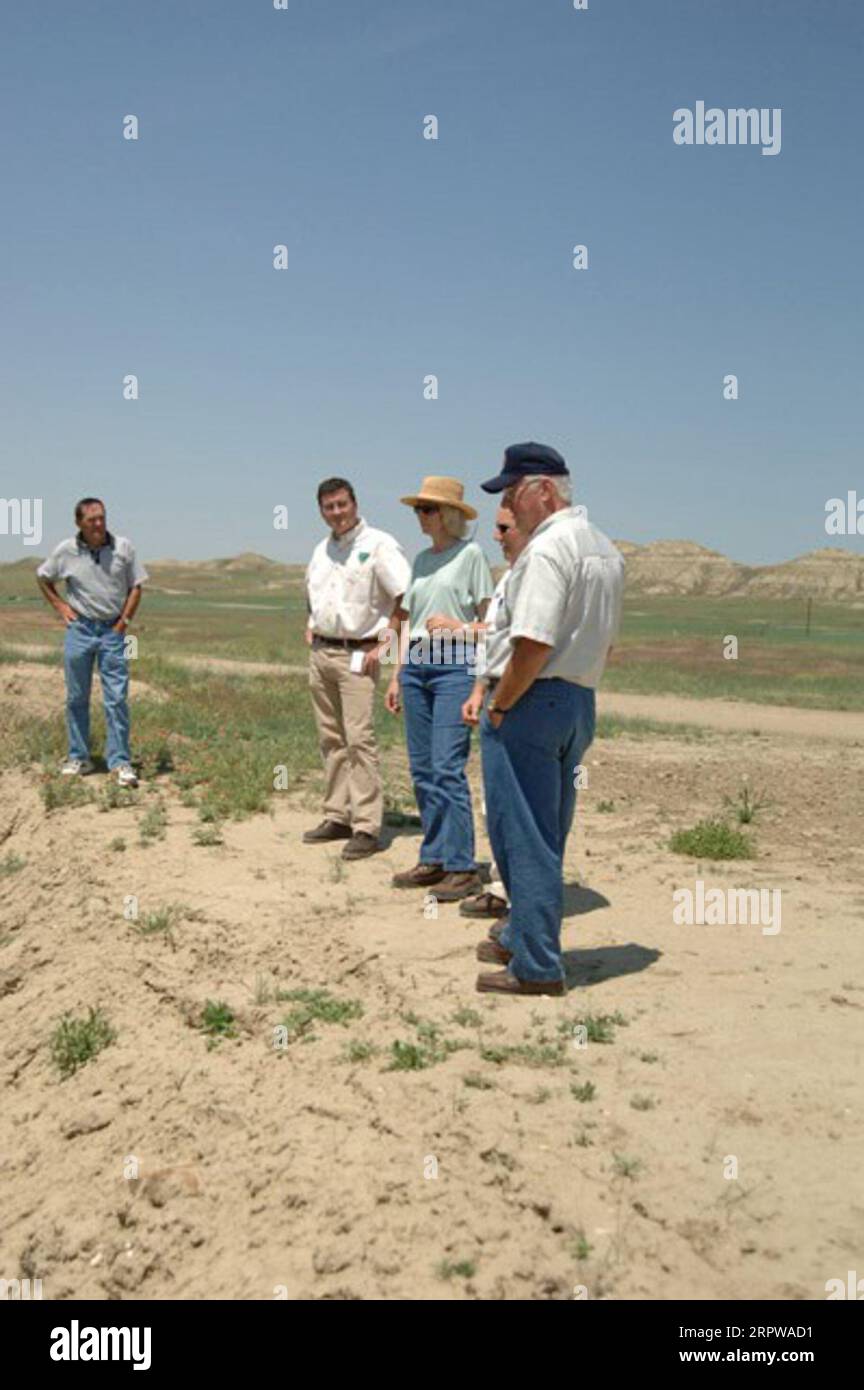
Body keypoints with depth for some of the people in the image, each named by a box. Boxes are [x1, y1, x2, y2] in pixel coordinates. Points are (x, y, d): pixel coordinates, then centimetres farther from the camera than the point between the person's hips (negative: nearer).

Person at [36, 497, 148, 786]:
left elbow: (136, 586, 4)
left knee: (117, 698, -4)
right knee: (77, 698, 8)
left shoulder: (123, 547, -4)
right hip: (79, 628, 1)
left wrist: (125, 620, -4)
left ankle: (120, 762, 0)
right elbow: (43, 578, 14)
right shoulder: (65, 551, -3)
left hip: (113, 630, -1)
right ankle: (79, 758, 19)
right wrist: (59, 606, 4)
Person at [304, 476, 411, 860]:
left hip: (356, 655, -7)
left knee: (359, 739, -12)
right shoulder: (322, 549, 14)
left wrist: (384, 644, -16)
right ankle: (337, 817, 19)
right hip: (320, 653, 8)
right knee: (331, 739, 11)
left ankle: (366, 827, -10)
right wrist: (311, 627, 15)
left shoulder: (379, 545, -9)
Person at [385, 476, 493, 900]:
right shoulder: (420, 559, 17)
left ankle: (461, 865, -4)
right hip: (416, 666, 7)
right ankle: (433, 860, 16)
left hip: (455, 666, -7)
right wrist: (397, 677, 16)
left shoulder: (470, 554, -2)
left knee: (447, 768, -11)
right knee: (422, 769, 7)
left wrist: (457, 626, -19)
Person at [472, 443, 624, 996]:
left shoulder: (548, 548, -16)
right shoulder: (606, 550, 14)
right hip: (581, 703, 10)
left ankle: (536, 966, 4)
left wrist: (498, 706, -14)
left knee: (524, 837, -1)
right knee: (548, 835, 18)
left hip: (531, 702, -9)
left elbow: (533, 645, -24)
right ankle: (523, 936, 32)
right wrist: (574, 692, 18)